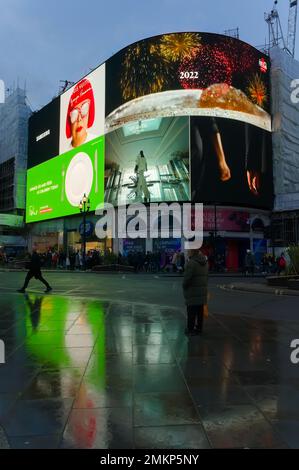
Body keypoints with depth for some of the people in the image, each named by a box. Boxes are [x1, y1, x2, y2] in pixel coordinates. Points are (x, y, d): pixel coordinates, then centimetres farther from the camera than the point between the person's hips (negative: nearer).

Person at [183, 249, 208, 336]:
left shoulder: (191, 263, -20)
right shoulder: (205, 262, 9)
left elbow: (187, 278, -20)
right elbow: (206, 276, 13)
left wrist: (184, 287, -4)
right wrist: (204, 286, 17)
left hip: (192, 293, -8)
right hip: (202, 292, 8)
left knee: (191, 313, 1)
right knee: (200, 312, 15)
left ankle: (190, 329, 8)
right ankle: (199, 328, 25)